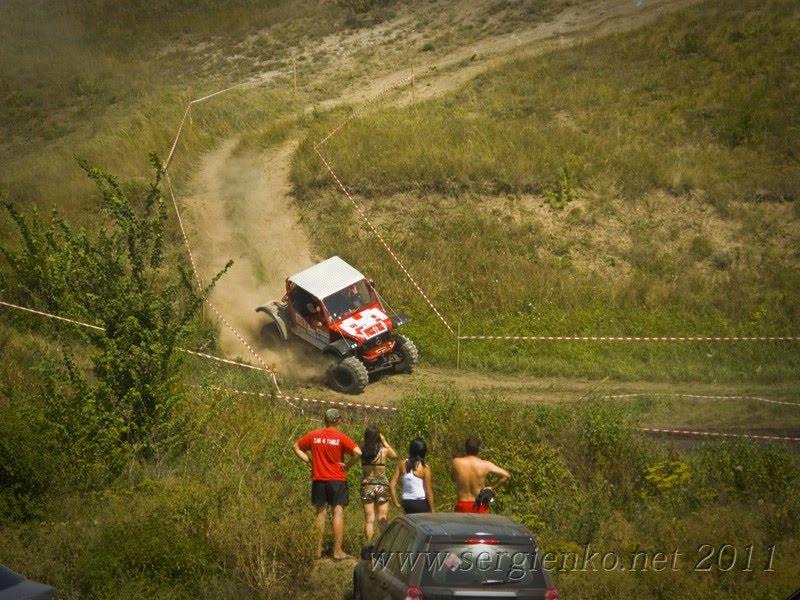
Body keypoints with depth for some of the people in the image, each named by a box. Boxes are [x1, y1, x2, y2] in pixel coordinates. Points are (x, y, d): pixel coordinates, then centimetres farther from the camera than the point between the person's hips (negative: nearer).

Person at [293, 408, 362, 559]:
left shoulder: (313, 435, 3)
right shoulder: (340, 437, -8)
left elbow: (296, 447, 12)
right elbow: (357, 452, -19)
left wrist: (309, 461, 8)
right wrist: (347, 466, -6)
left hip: (318, 480, 4)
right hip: (337, 480, -4)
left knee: (320, 513, 11)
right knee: (338, 513, -1)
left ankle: (318, 550, 14)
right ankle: (337, 551, -5)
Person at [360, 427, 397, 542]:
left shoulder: (362, 450, -6)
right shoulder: (384, 450, -9)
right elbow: (394, 455, 11)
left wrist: (367, 441, 8)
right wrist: (385, 441, 13)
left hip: (366, 486, 1)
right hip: (382, 486, -1)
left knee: (369, 520, 6)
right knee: (382, 520, 6)